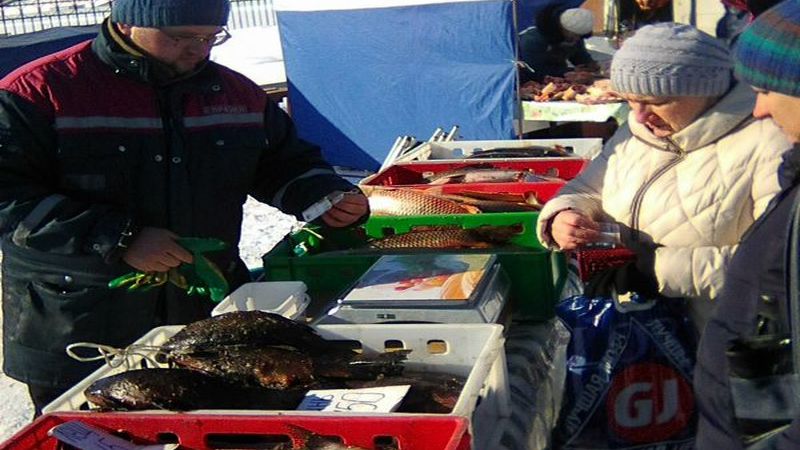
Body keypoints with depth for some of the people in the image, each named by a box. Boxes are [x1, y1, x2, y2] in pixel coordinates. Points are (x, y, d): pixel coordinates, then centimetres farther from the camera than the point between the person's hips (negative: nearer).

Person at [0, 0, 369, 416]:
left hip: (213, 317, 4)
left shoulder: (237, 93, 9)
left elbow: (287, 162, 22)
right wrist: (119, 239, -23)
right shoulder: (37, 95, -8)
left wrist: (328, 197, 0)